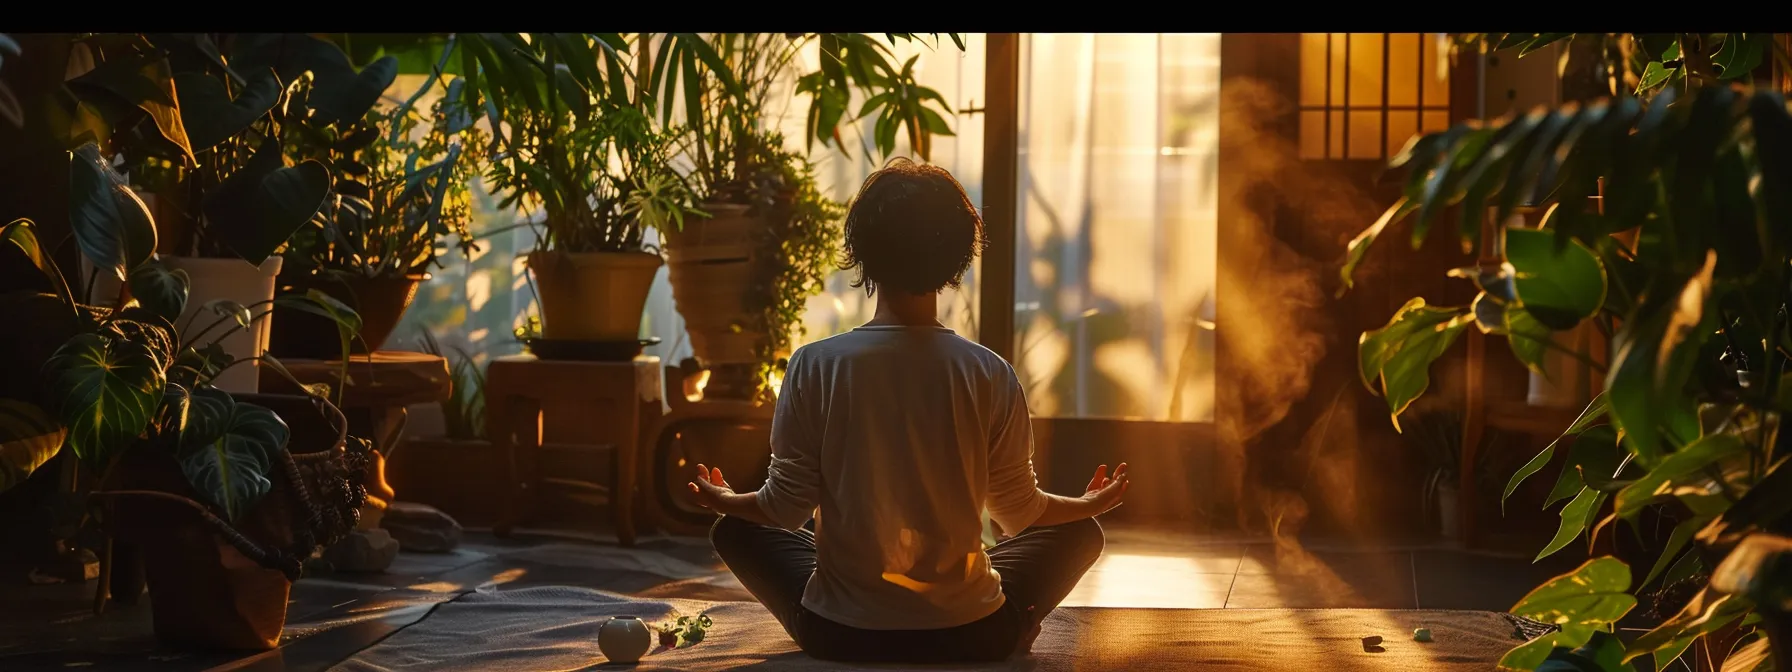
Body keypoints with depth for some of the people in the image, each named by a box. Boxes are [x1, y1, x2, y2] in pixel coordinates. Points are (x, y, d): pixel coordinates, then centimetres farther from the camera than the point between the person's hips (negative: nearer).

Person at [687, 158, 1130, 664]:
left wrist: (724, 501, 16)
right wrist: (1090, 505, 21)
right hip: (970, 637, 2)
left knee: (735, 531, 25)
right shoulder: (990, 375, -13)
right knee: (1080, 534, 25)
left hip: (839, 636, -1)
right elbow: (1019, 512, -2)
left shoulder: (815, 366, -15)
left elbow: (785, 509, -7)